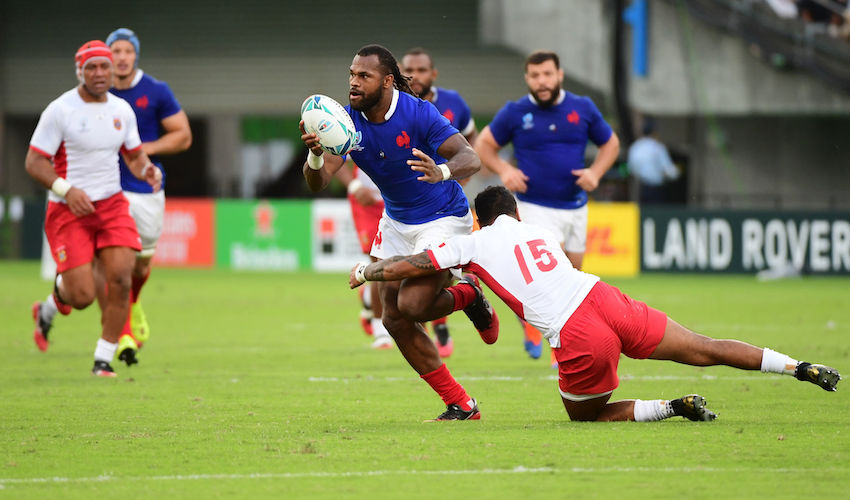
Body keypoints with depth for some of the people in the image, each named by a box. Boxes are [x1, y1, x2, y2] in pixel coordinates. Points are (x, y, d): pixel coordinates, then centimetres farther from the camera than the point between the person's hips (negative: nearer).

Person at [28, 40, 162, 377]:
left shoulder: (122, 110, 6)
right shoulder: (59, 110, -10)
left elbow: (135, 155, 18)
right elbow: (34, 162, -10)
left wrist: (146, 169, -6)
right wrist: (66, 189, -24)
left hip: (112, 204, 4)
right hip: (69, 210, -4)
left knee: (121, 279, -13)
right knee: (82, 296, -11)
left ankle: (103, 359, 0)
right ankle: (48, 308, 26)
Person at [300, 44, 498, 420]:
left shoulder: (418, 113, -24)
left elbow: (471, 159, -30)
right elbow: (318, 182, -18)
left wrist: (442, 172, -53)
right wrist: (315, 155, -42)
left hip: (443, 217, -6)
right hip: (396, 221, 6)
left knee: (411, 305, -23)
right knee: (394, 320, 1)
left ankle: (468, 297, 12)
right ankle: (461, 406, 11)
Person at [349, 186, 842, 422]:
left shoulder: (475, 244, 12)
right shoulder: (541, 232, 27)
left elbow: (411, 266, 13)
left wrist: (367, 270, 34)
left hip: (578, 338, -5)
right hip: (603, 297, 5)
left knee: (585, 416, 18)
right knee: (706, 349, 12)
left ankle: (673, 407, -1)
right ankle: (802, 367, 4)